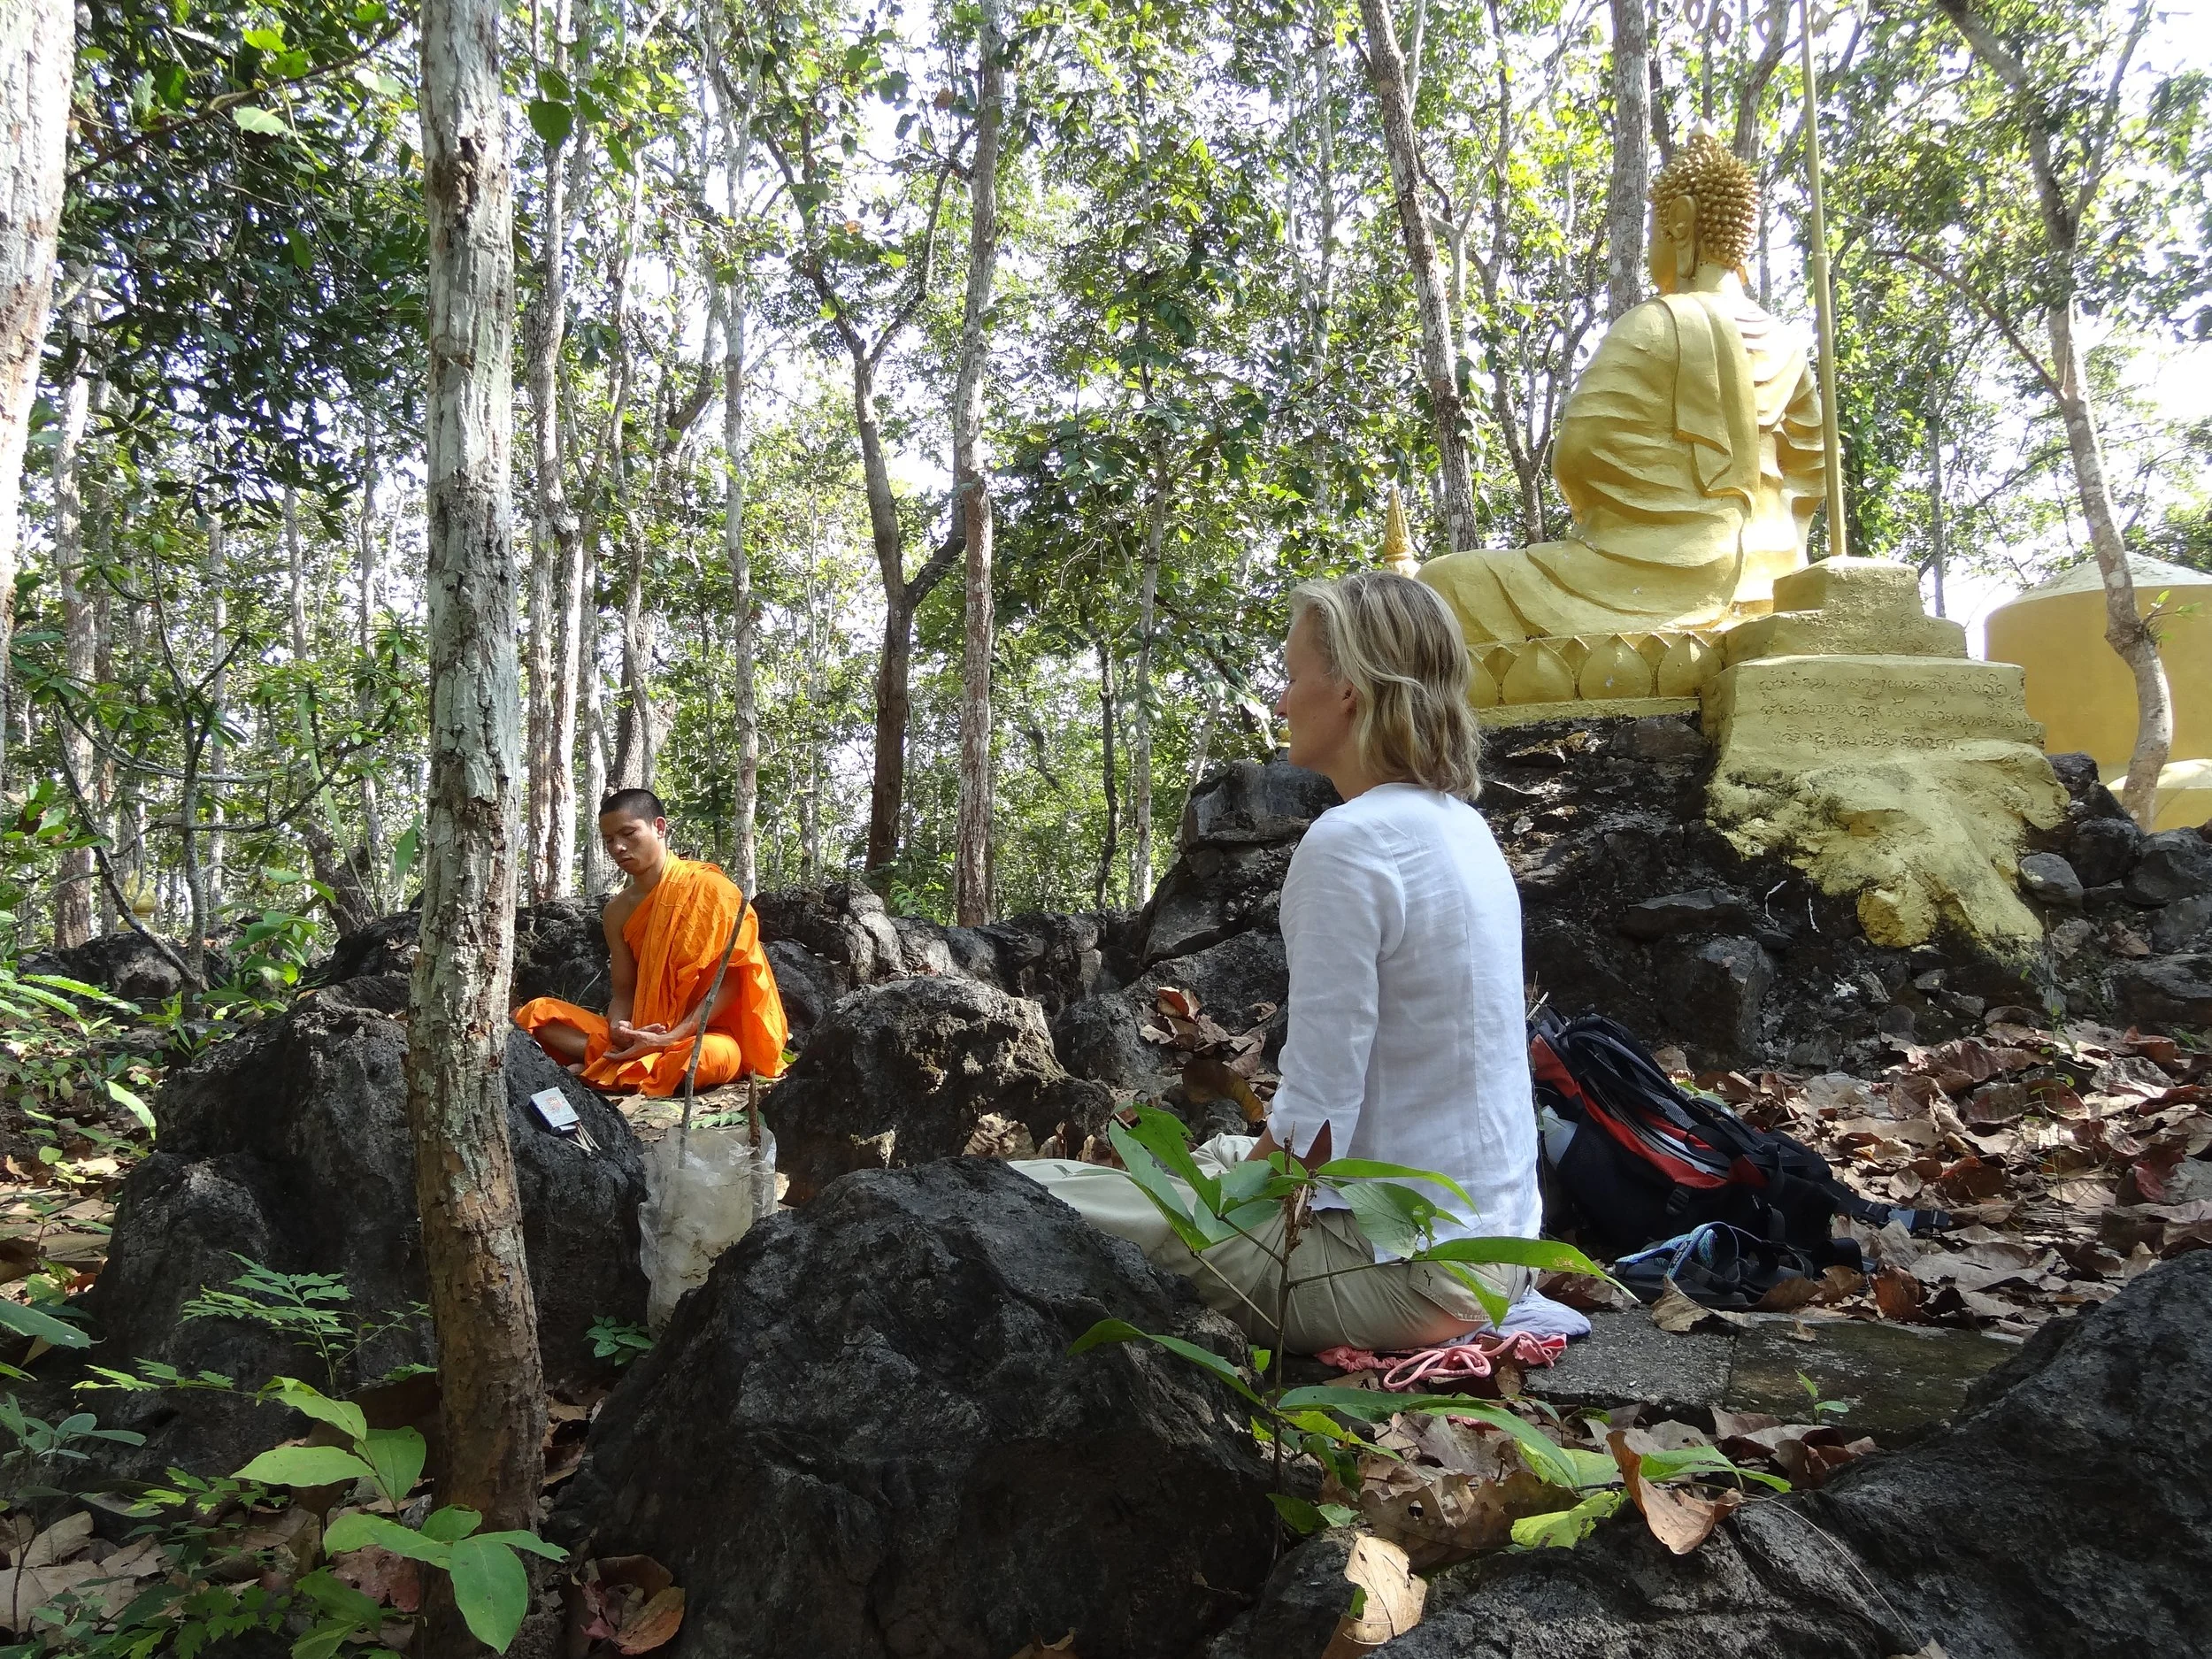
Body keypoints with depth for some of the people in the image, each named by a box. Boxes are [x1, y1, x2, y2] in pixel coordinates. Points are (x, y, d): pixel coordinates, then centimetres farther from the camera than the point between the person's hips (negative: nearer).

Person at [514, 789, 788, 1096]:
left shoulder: (708, 889, -10)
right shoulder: (618, 910, 8)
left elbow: (730, 982, -14)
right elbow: (624, 991, 8)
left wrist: (670, 1039, -24)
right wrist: (619, 1030, -17)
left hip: (706, 1032, -5)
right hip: (642, 1032, 5)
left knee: (703, 1057, -42)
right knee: (534, 1013, -7)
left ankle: (590, 1071, -22)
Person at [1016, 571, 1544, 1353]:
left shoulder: (1349, 842, -21)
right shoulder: (1464, 827, 7)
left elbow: (1314, 1119, -22)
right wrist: (1242, 1167, 15)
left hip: (1402, 1269, -9)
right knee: (1220, 1153, 33)